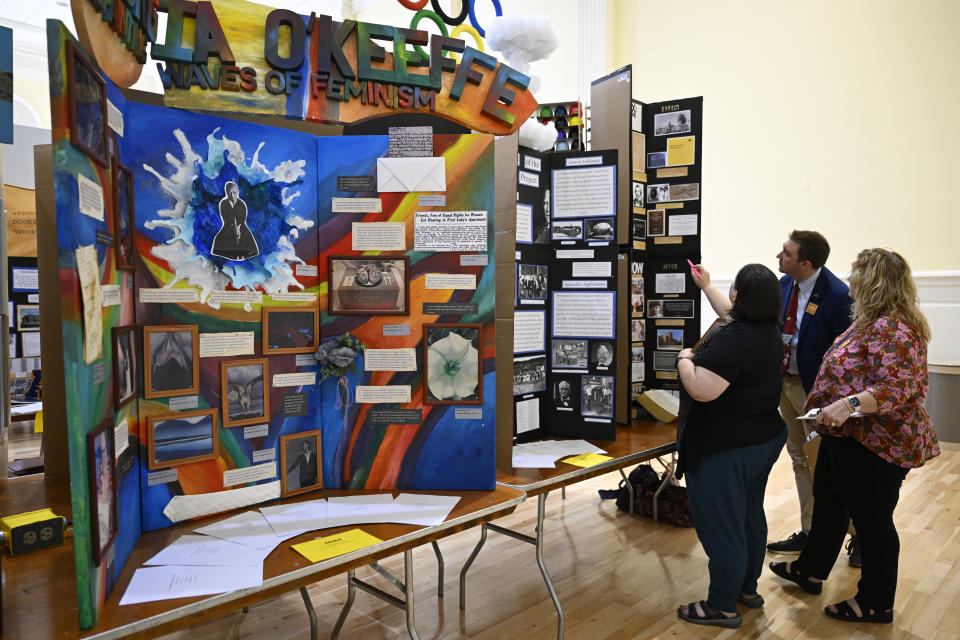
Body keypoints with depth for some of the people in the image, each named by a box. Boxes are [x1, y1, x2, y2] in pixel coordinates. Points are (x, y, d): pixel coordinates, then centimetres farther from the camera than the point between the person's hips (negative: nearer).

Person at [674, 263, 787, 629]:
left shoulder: (731, 340, -27)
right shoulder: (769, 330, 3)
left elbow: (701, 390, -31)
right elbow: (732, 314, 24)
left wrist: (684, 358, -13)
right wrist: (706, 287, 33)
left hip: (725, 450, -10)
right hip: (764, 441, 10)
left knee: (720, 526, 3)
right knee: (750, 515, 21)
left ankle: (723, 608, 16)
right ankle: (748, 588, 38)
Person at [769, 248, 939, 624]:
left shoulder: (891, 328, -23)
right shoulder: (872, 321, 10)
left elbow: (897, 387, -31)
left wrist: (850, 403, -41)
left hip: (875, 445, -11)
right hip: (847, 437, 11)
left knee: (872, 520, 5)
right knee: (828, 503, 21)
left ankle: (876, 605, 22)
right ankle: (810, 570, 38)